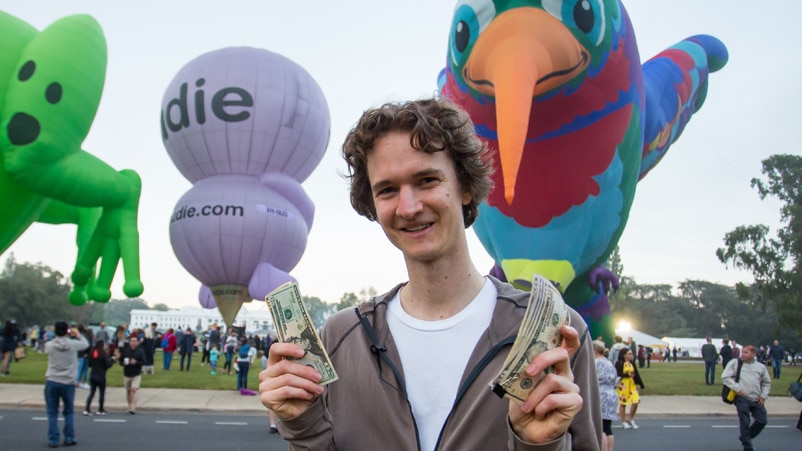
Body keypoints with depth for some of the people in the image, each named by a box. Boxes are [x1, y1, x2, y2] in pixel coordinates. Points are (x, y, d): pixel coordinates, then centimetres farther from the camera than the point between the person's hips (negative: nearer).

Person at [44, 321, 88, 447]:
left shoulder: (49, 345, -6)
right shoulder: (73, 344, -9)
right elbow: (86, 344, 10)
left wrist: (58, 335, 20)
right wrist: (78, 335, 24)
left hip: (51, 382, 0)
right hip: (68, 383, 0)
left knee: (52, 413, 8)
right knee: (68, 412, 16)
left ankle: (53, 440, 8)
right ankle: (69, 438, 16)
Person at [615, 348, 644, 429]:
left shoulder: (632, 364, 10)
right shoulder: (619, 363, -8)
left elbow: (637, 374, 12)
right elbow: (617, 374, -16)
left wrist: (642, 385, 13)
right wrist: (627, 375, -23)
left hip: (632, 385, 5)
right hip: (623, 385, -5)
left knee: (636, 401, -4)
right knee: (622, 404, 3)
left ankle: (631, 420, 15)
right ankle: (624, 422, 15)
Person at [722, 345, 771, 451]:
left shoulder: (761, 367, 9)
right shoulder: (735, 363, -1)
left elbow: (767, 382, 20)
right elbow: (725, 377, -5)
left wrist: (764, 395, 6)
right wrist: (737, 388, -14)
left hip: (757, 400, 4)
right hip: (742, 398, -4)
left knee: (762, 420, 6)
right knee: (745, 422, -2)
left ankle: (745, 437, 28)